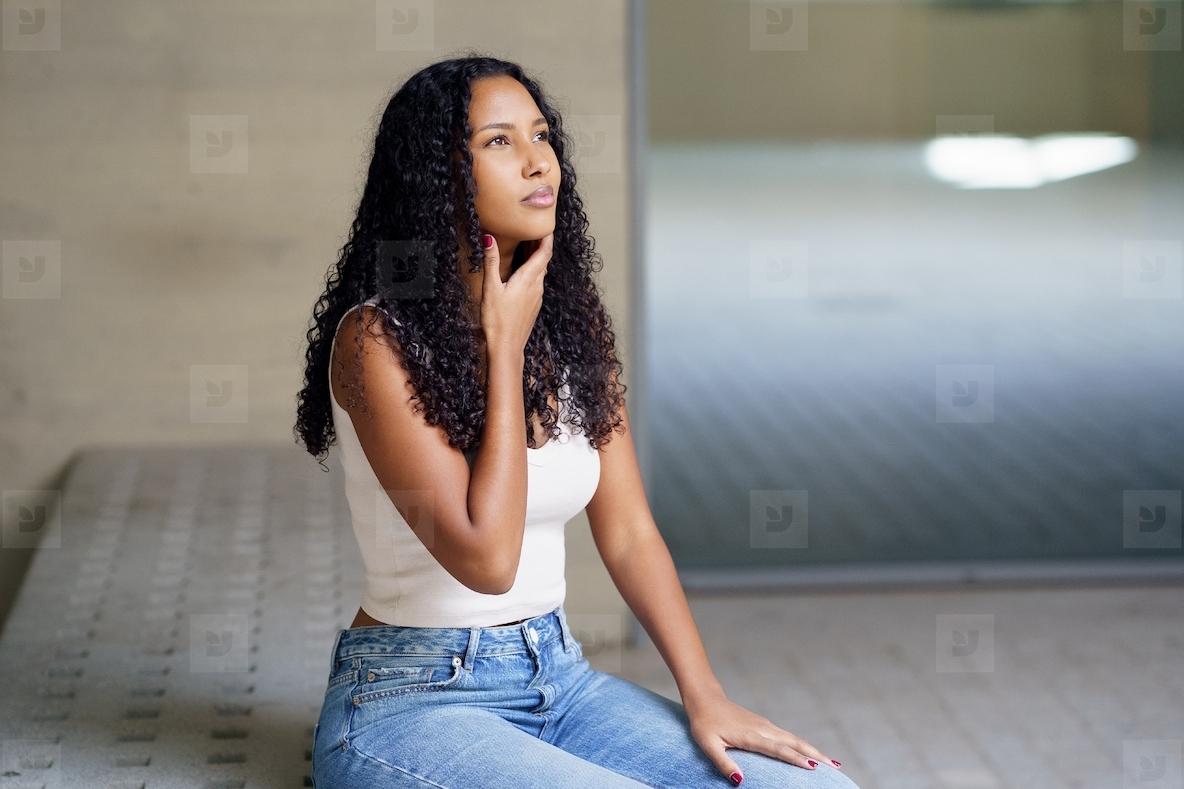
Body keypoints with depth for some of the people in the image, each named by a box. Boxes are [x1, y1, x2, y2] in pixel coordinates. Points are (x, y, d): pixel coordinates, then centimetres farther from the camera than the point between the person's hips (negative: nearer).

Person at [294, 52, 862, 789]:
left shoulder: (571, 321, 6)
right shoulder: (379, 339, -14)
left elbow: (628, 532, 6)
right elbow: (485, 558, -21)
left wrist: (705, 695, -6)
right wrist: (505, 350, -15)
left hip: (561, 679, 6)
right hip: (413, 701, -6)